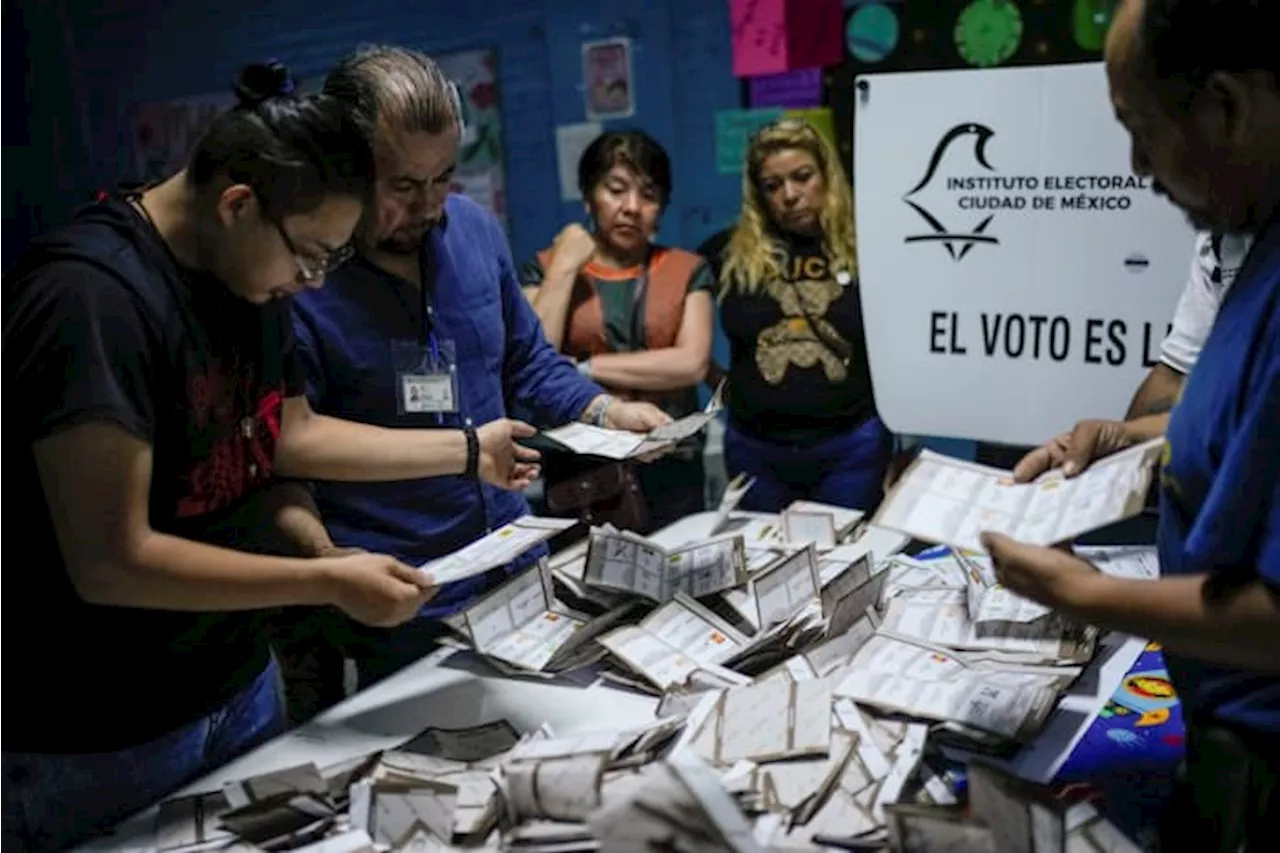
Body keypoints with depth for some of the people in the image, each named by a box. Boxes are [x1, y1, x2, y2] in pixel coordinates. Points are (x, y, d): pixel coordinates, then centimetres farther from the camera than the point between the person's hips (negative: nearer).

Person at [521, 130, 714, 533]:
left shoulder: (687, 270, 6)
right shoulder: (546, 269, 6)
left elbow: (692, 363, -8)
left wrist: (586, 368, -9)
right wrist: (564, 269, -8)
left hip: (669, 471, 1)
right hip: (577, 472, 0)